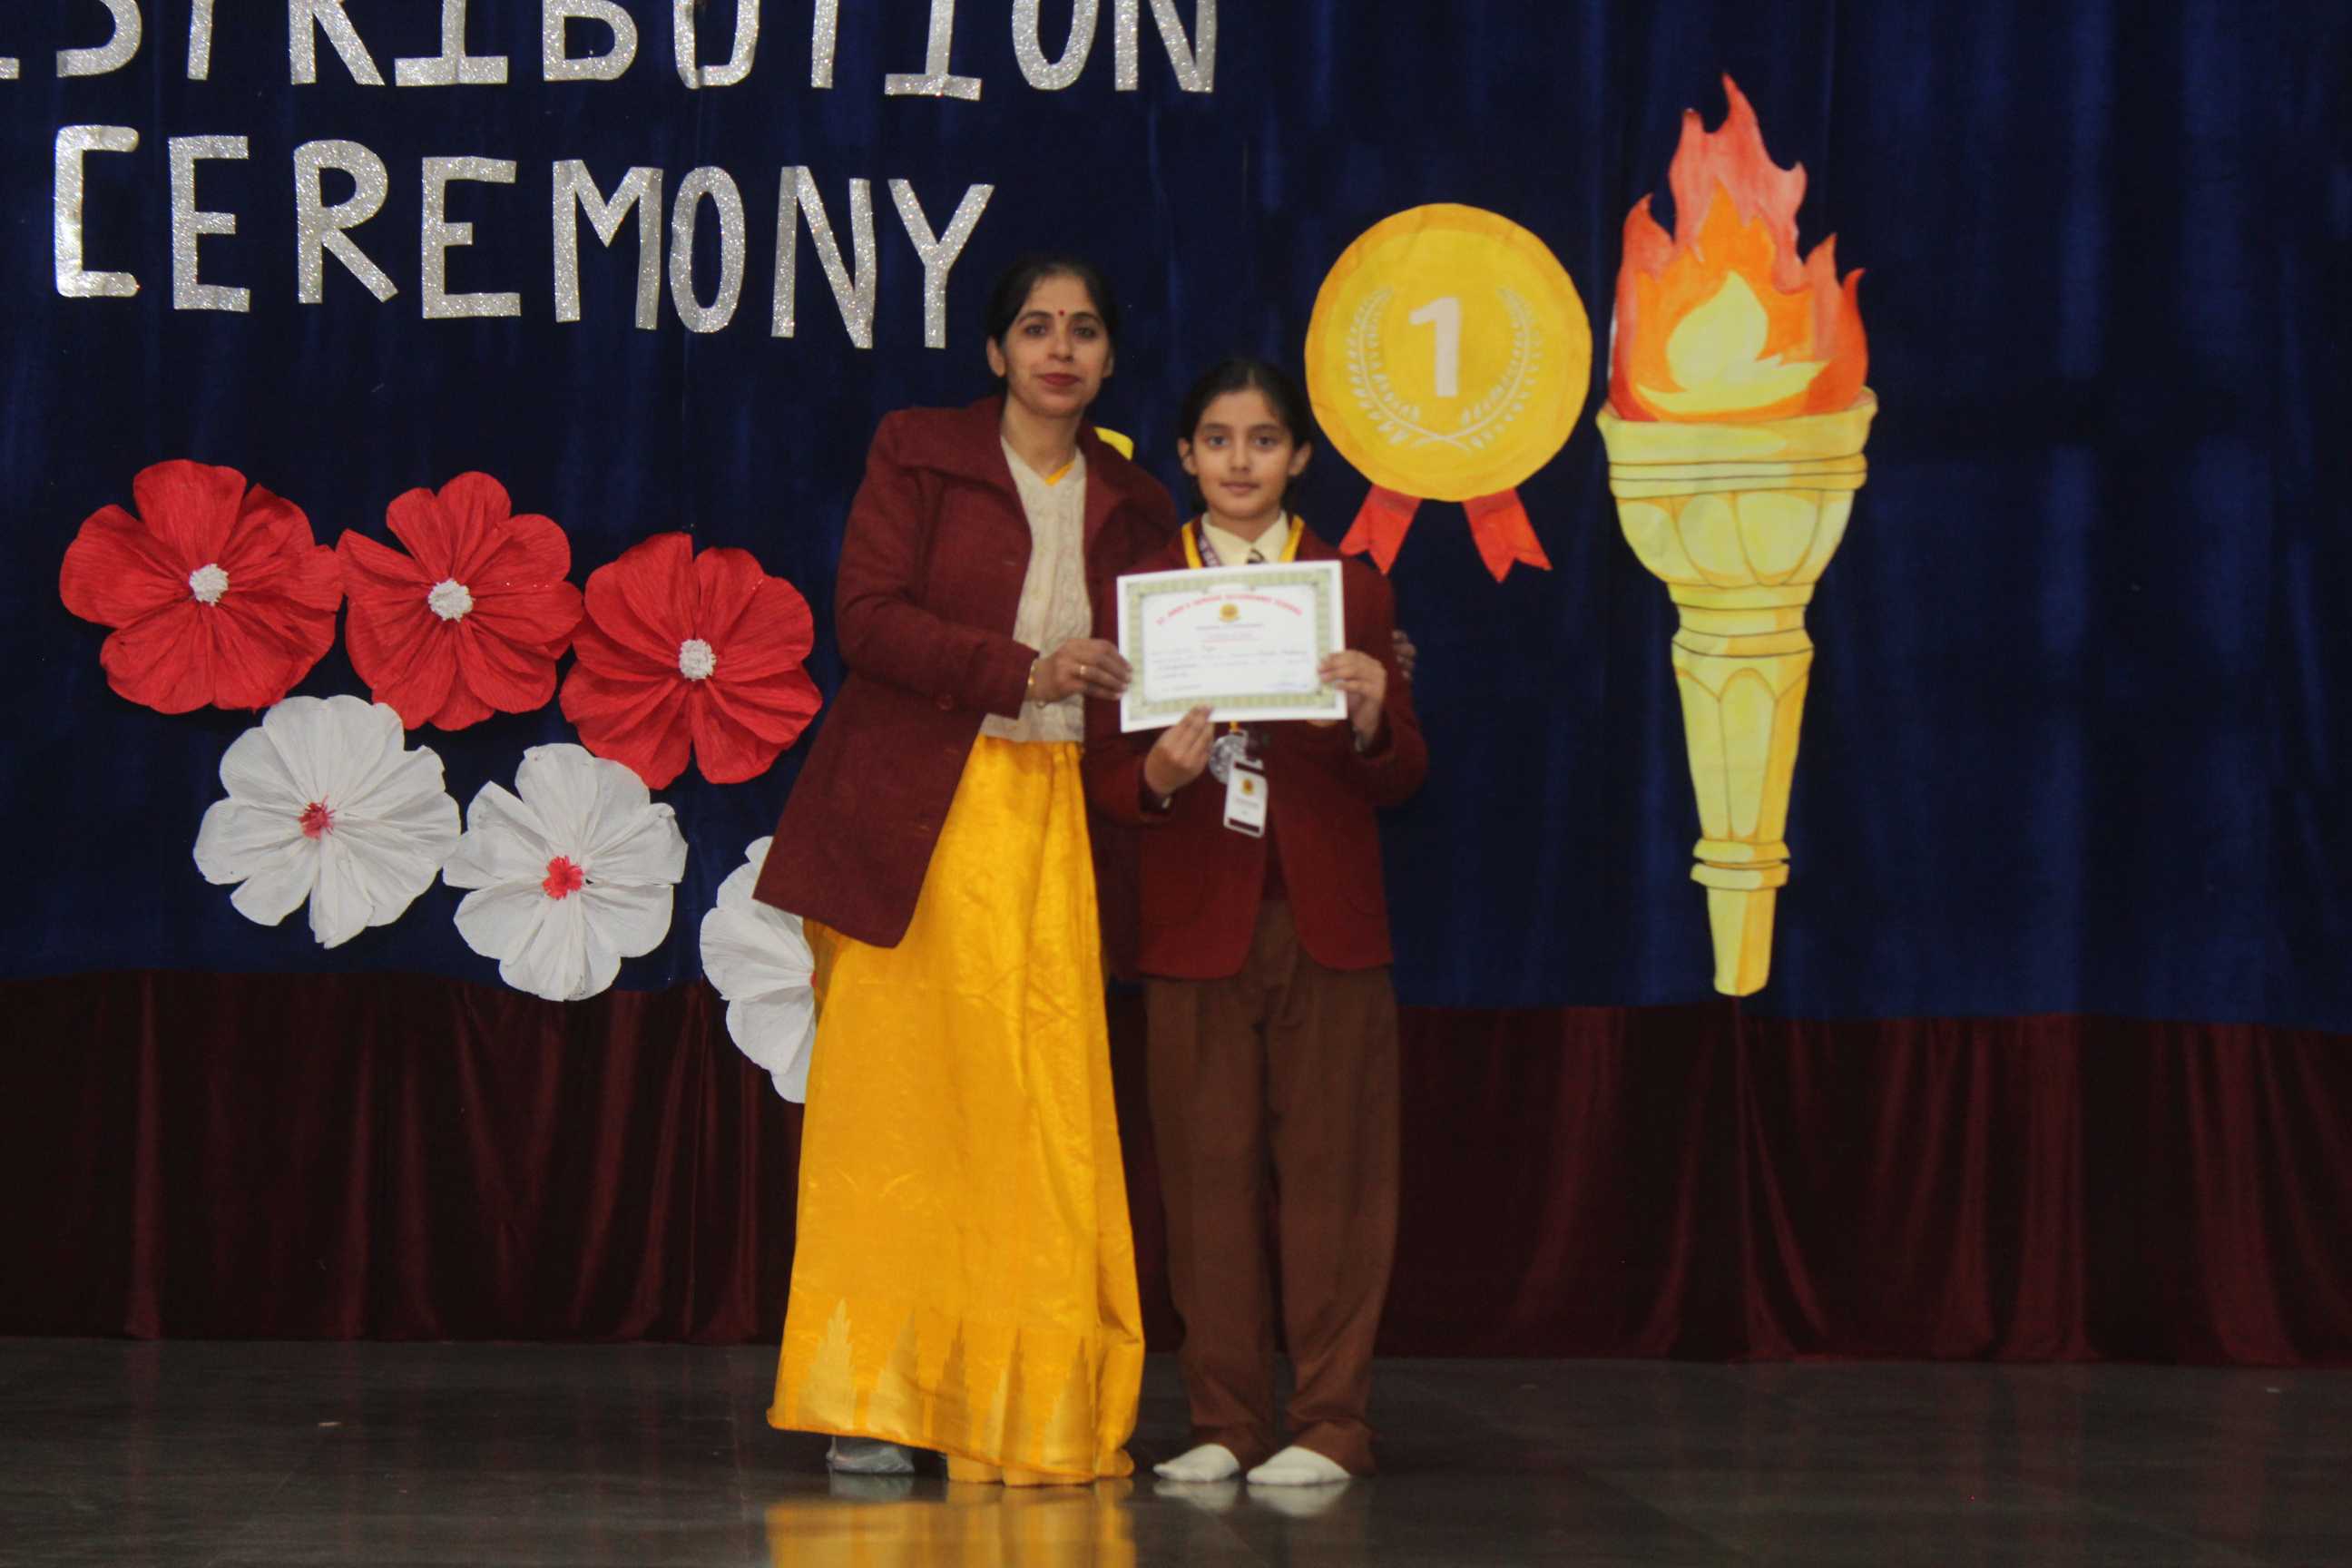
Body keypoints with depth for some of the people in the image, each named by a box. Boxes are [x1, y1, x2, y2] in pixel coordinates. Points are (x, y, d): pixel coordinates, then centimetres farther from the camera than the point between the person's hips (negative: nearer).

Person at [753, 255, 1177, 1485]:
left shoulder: (1130, 502, 16)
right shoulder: (919, 454, 4)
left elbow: (1137, 667, 18)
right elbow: (867, 617, -7)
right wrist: (1021, 670, -17)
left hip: (1056, 819, 3)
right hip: (918, 822, -3)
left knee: (1050, 1105, -3)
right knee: (896, 1098, -4)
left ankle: (1035, 1411, 1)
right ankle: (869, 1404, 0)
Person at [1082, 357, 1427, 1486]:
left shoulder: (1352, 589, 8)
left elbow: (1403, 779, 5)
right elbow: (1103, 776, 4)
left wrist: (1369, 718, -16)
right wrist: (1159, 775, -17)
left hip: (1328, 922, 0)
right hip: (1196, 923, 0)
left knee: (1328, 1169, 0)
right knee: (1208, 1170, 1)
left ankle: (1330, 1425, 6)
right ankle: (1226, 1422, 10)